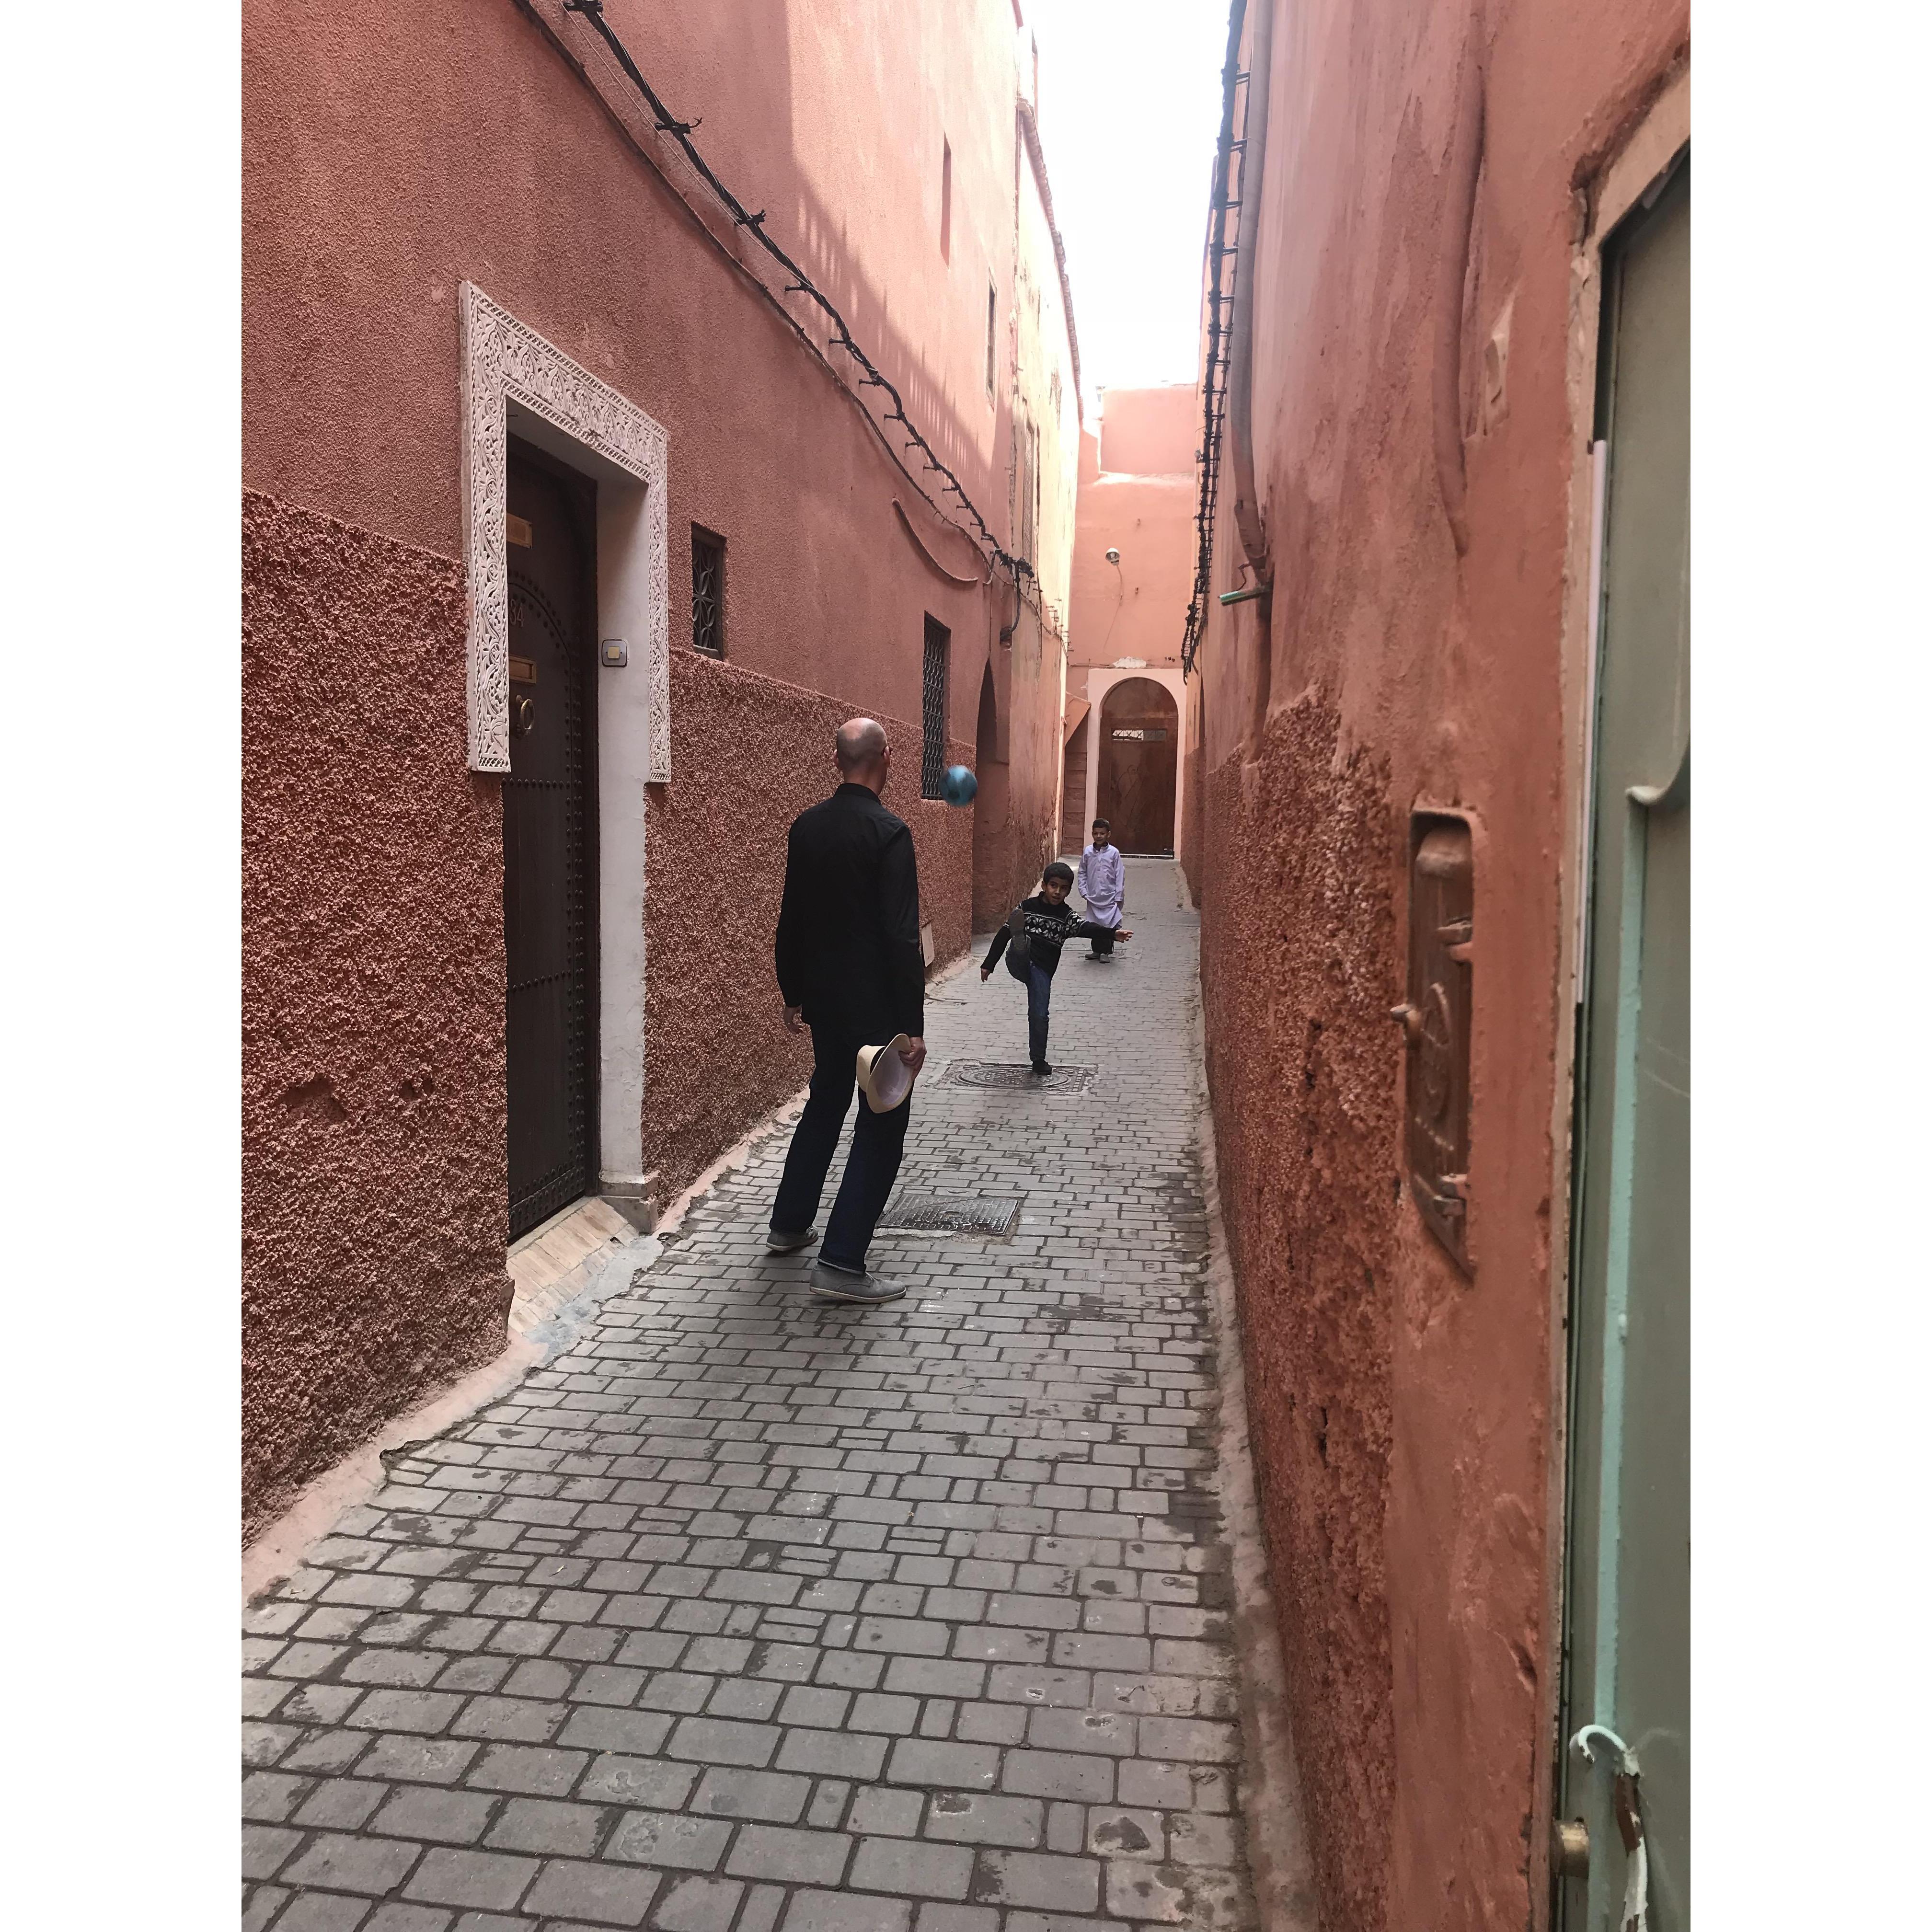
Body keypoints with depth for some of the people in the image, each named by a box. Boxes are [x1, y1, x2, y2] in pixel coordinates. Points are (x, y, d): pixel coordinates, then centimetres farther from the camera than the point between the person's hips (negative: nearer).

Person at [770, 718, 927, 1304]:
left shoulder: (806, 827, 2)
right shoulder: (890, 833, -18)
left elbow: (791, 919, 10)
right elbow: (903, 937, -21)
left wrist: (792, 993, 20)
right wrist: (912, 1026, -17)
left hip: (822, 997, 7)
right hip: (876, 1004, -7)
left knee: (826, 1102, 24)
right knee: (882, 1126, 2)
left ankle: (789, 1225, 37)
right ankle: (841, 1263, 1)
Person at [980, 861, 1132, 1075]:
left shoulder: (1066, 916, 8)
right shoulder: (1027, 907, 9)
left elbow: (1086, 928, -12)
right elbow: (1003, 935, 14)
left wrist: (1113, 933, -33)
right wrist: (988, 964, 14)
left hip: (1042, 969, 0)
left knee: (1039, 1015, 2)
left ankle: (1039, 1061, 15)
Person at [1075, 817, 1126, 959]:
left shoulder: (1114, 852, -7)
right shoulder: (1088, 852, 1)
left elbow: (1120, 876, -5)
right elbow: (1082, 873, 8)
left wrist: (1119, 897, -7)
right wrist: (1084, 891, -2)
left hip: (1109, 897, -3)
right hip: (1093, 897, 3)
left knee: (1109, 925, 1)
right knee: (1094, 925, 9)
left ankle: (1106, 952, 14)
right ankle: (1097, 950, 23)